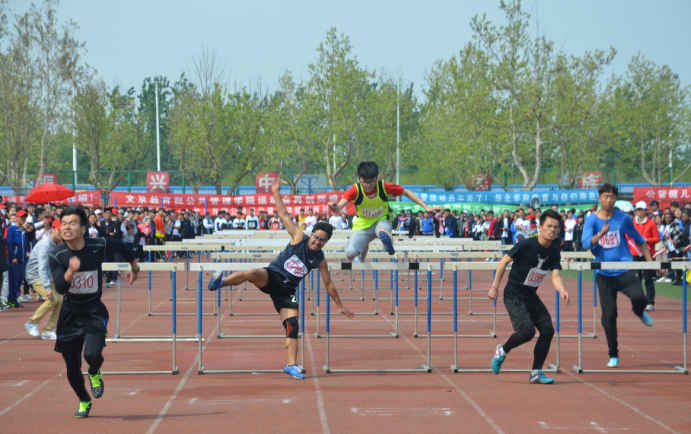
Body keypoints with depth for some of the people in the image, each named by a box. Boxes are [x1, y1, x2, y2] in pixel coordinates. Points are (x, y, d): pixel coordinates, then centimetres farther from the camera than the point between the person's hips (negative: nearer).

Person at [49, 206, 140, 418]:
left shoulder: (99, 246, -14)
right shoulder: (57, 256, -13)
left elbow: (121, 247, 9)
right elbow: (60, 288, -24)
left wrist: (134, 267, 26)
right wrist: (71, 271, -44)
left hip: (95, 312, -1)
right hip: (70, 314, 1)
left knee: (92, 354, -25)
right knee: (72, 367, 7)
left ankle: (95, 373, 14)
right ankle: (84, 401, 37)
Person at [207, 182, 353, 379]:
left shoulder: (320, 260, 6)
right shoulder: (299, 238, -2)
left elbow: (329, 284, 15)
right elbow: (283, 215, 0)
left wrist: (340, 306, 16)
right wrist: (276, 193, -2)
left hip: (287, 289, 3)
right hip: (271, 276, -3)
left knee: (292, 324, -9)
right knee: (254, 274, -39)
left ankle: (291, 365, -3)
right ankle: (221, 282, -28)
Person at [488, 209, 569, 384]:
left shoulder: (554, 252, 0)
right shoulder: (526, 245, -17)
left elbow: (555, 275, -10)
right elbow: (504, 261, -8)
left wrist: (561, 291, -31)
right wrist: (495, 286, -8)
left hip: (531, 297, 7)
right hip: (513, 295, -7)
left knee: (548, 329, -5)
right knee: (527, 331, -21)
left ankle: (536, 372, 8)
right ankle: (502, 351, 9)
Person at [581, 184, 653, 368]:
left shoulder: (623, 218, 4)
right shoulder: (591, 220, 0)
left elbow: (639, 240, 17)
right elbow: (585, 243, -14)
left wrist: (650, 261, 13)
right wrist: (600, 234, -32)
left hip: (625, 270, 0)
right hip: (604, 274, 0)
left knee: (639, 298, -25)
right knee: (609, 315, -1)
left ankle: (639, 312, 14)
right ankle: (613, 356, 14)